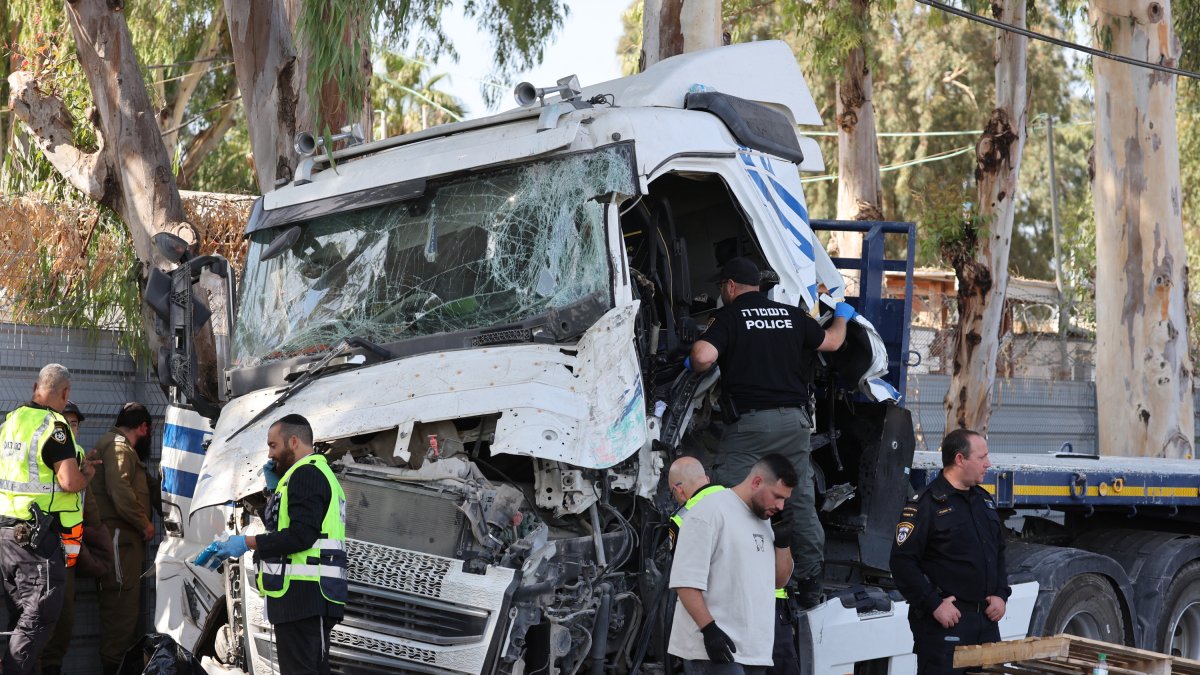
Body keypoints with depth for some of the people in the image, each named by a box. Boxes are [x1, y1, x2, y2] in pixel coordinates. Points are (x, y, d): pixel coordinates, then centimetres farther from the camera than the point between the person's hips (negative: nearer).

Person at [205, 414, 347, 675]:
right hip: (315, 595, 11)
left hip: (302, 594, -11)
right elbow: (278, 525, 27)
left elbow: (301, 535, -20)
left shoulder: (305, 474, -9)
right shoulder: (321, 473, 25)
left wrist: (248, 543, -16)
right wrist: (274, 489, 18)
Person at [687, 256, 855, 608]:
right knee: (802, 502, 10)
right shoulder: (792, 315, 13)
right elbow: (831, 342, 27)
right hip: (794, 420, 5)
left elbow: (703, 357, -18)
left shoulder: (728, 316, -2)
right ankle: (810, 583, 14)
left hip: (749, 421, -5)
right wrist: (841, 316, 48)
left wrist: (691, 364, 6)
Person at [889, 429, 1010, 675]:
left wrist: (1001, 595, 9)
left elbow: (999, 552, 24)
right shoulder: (925, 505, -10)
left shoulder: (984, 500, 15)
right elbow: (902, 563, -15)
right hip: (945, 621, -8)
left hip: (987, 619, 8)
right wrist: (934, 605, -18)